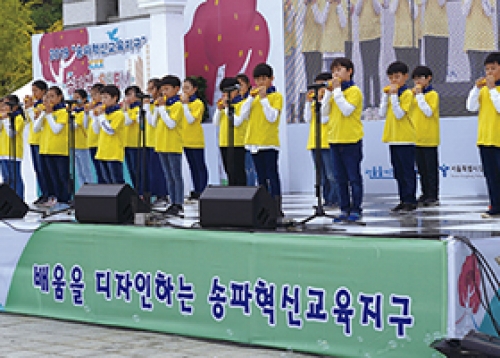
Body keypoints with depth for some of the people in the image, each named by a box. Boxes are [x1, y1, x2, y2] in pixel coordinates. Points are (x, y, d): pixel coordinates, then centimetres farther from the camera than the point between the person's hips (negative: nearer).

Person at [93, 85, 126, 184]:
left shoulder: (118, 114, -11)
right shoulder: (105, 113, 13)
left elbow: (110, 130, -20)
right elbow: (97, 130, 16)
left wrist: (101, 116, -15)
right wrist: (96, 116, 4)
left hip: (114, 155, -8)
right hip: (103, 153, 8)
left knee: (117, 182, -7)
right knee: (108, 182, 12)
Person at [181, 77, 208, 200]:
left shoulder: (198, 103, -9)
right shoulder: (183, 102, 12)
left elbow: (191, 119, -19)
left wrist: (185, 104, -18)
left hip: (196, 141, -8)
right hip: (186, 140, 8)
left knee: (200, 167, -2)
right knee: (192, 167, 12)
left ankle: (202, 191, 0)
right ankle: (196, 191, 18)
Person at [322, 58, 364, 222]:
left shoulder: (354, 91, -7)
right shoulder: (334, 90, 14)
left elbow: (347, 110, -20)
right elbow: (325, 112, 7)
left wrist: (337, 90, -15)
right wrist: (329, 92, 0)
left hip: (351, 140, -7)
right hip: (335, 140, 7)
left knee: (354, 177, -1)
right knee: (340, 178, 9)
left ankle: (356, 210, 3)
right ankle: (345, 209, 15)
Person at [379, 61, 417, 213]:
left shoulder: (407, 93, -8)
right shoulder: (390, 92, 14)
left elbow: (399, 114, -18)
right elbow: (382, 113, 5)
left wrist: (393, 95, -18)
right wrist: (386, 95, -1)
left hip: (405, 139, -8)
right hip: (393, 138, 8)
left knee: (407, 171, -4)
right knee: (398, 172, 11)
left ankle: (410, 201, -2)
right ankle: (403, 200, 16)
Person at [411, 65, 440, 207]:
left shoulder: (433, 94, -6)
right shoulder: (414, 94, 14)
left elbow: (429, 112, -18)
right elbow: (411, 113, 14)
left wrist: (420, 95, -17)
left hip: (429, 138, -7)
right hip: (417, 137, 7)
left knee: (431, 168, -2)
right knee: (421, 168, 10)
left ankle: (433, 196, 1)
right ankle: (425, 194, 16)